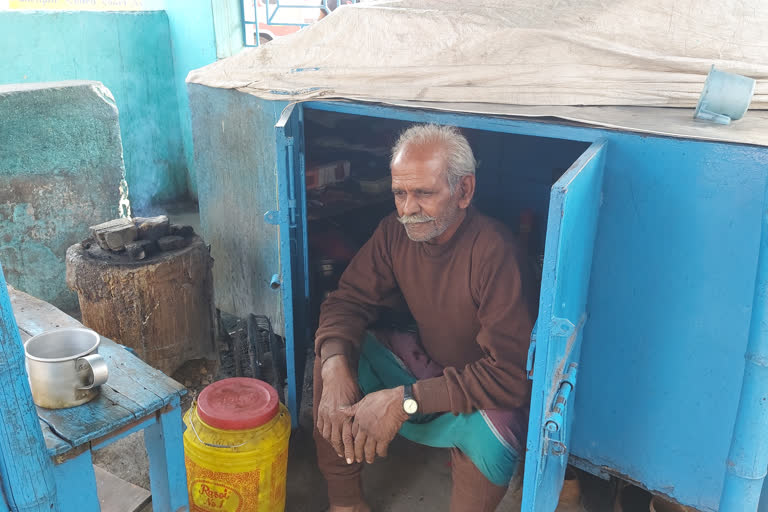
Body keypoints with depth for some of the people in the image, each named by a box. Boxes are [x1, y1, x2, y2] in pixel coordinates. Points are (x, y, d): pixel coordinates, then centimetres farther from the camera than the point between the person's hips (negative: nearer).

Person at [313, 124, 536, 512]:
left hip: (482, 391, -5)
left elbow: (510, 374, -33)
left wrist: (405, 401, -37)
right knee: (331, 351, -12)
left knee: (490, 433, -37)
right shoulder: (396, 231, -11)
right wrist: (336, 367, -27)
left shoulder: (494, 253, -31)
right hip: (424, 360, 6)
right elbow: (348, 300, -6)